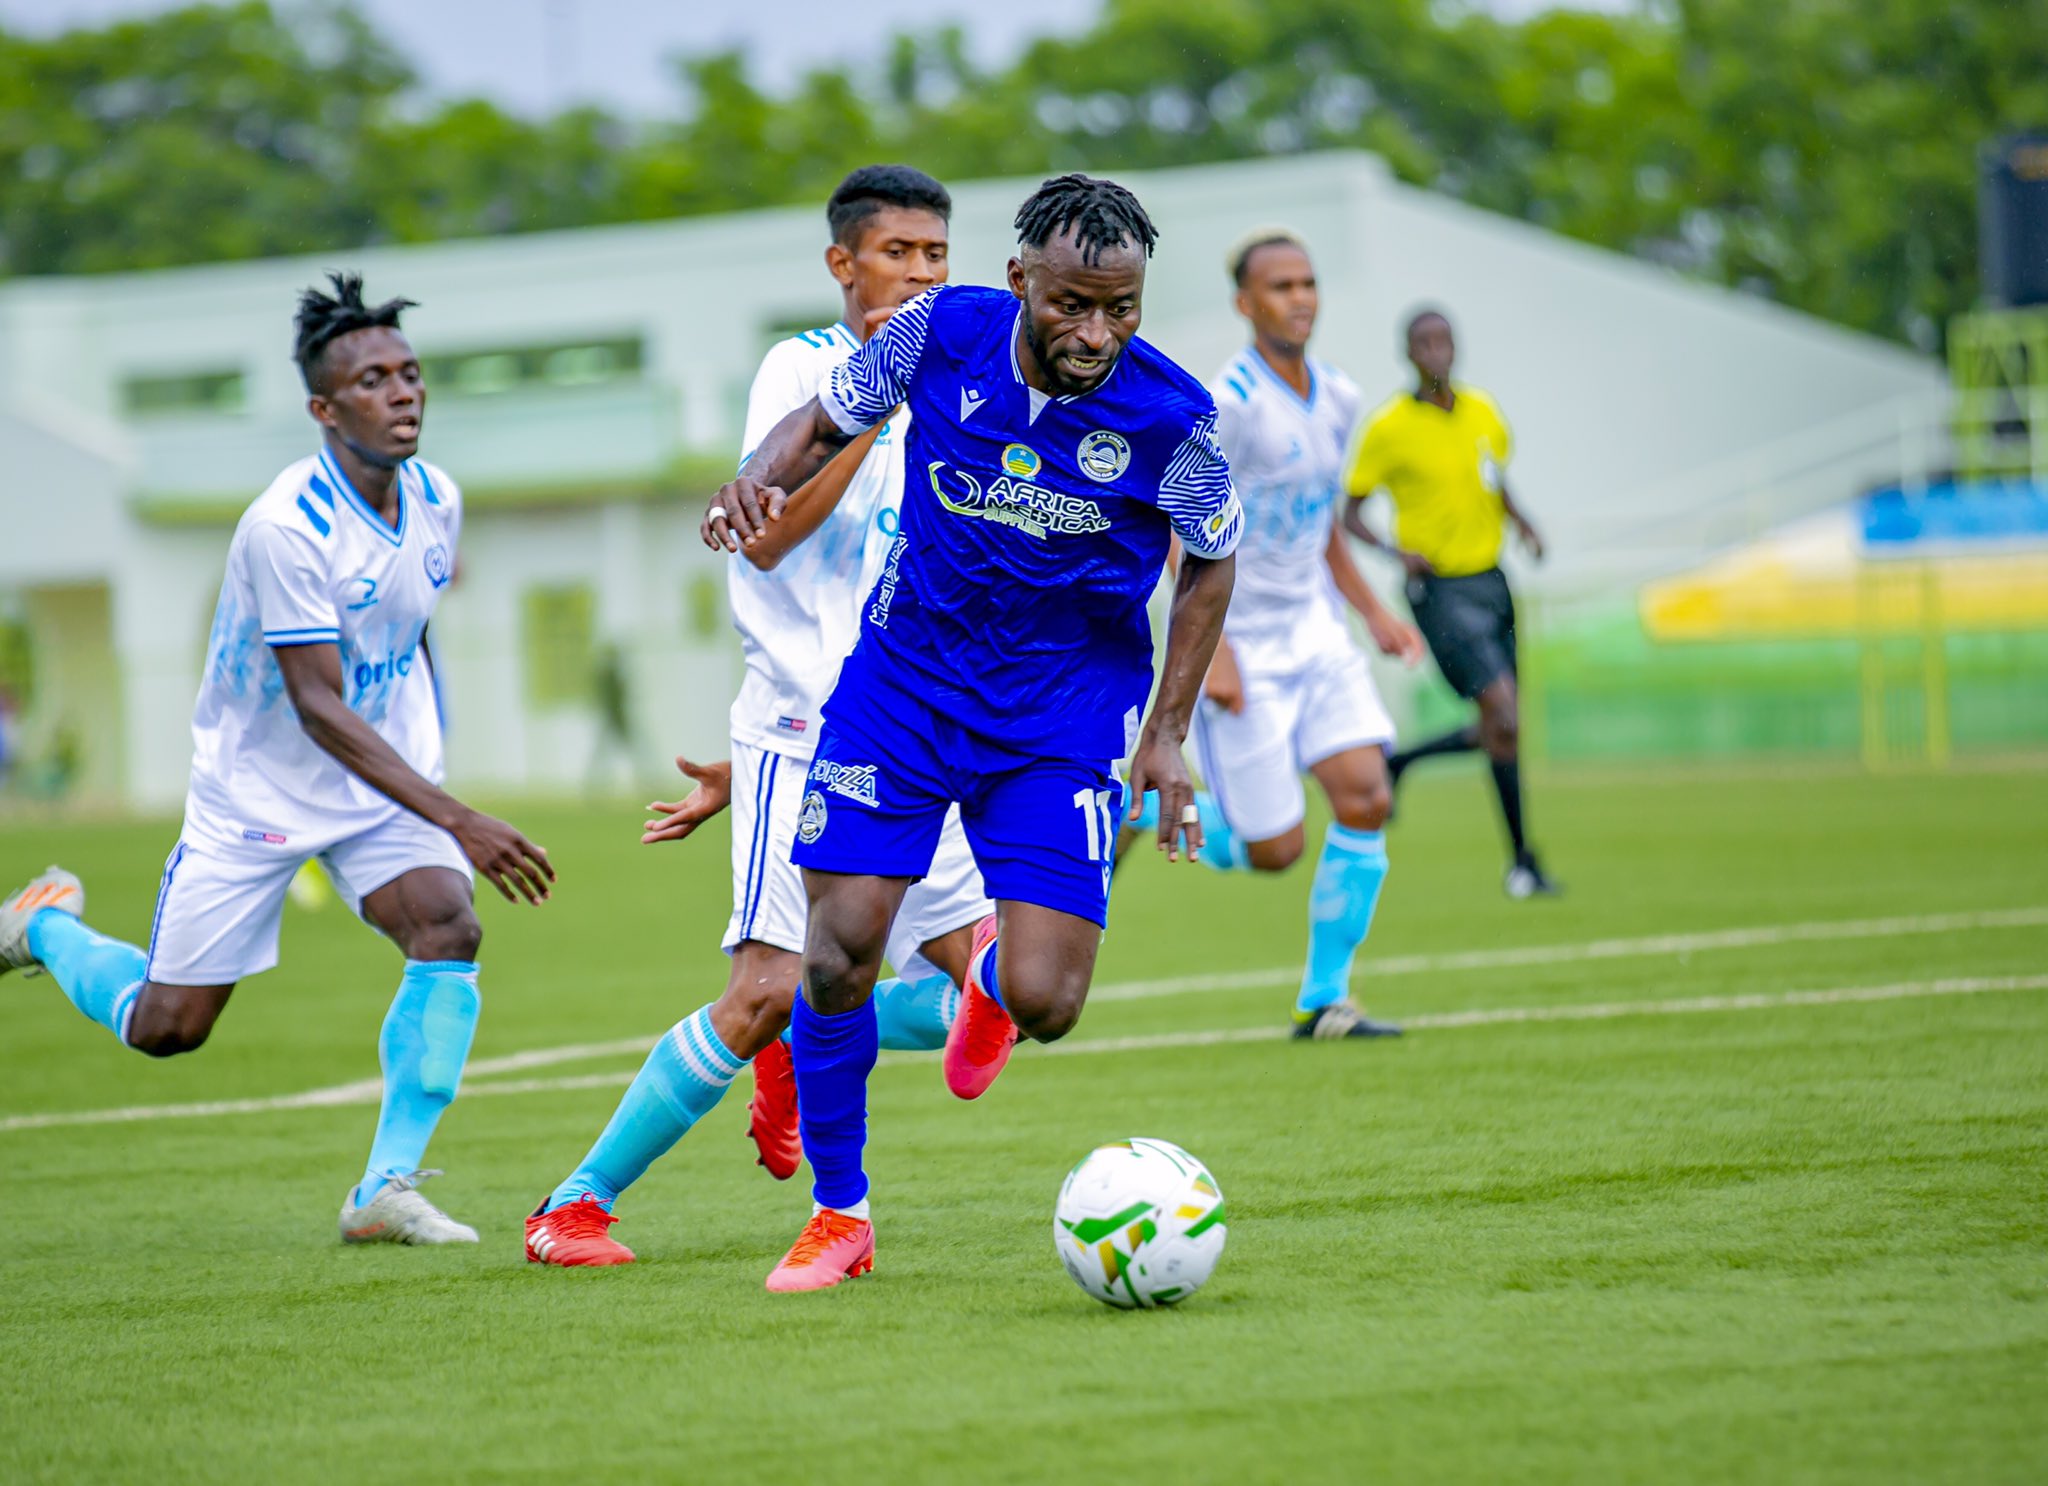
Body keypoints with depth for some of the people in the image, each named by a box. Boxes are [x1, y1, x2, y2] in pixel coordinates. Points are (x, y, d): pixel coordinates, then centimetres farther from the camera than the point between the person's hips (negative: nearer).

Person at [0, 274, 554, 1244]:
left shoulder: (436, 499, -5)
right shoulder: (284, 528, -27)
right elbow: (318, 708, -30)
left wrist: (431, 765, 20)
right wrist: (457, 820, -35)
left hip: (384, 780, 5)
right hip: (256, 789, -5)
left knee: (448, 930, -23)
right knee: (164, 1028, 2)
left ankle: (386, 1191, -15)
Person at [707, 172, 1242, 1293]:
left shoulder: (1170, 413, -17)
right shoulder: (943, 331, -14)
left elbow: (1211, 562, 2)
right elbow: (824, 419, 4)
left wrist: (1168, 733, -1)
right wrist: (760, 478, -18)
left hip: (1064, 713, -1)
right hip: (904, 680, 1)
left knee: (1043, 1003, -12)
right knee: (837, 958, -8)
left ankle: (991, 981, 29)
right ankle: (838, 1215, 14)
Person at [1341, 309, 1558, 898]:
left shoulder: (1481, 412, 7)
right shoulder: (1387, 427, -9)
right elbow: (1350, 510, -4)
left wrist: (1521, 522, 3)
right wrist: (1397, 551, -21)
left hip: (1490, 580, 6)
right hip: (1440, 588, -6)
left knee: (1498, 733, 7)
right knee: (1505, 715, -17)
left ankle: (1397, 763, 31)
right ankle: (1523, 860, -8)